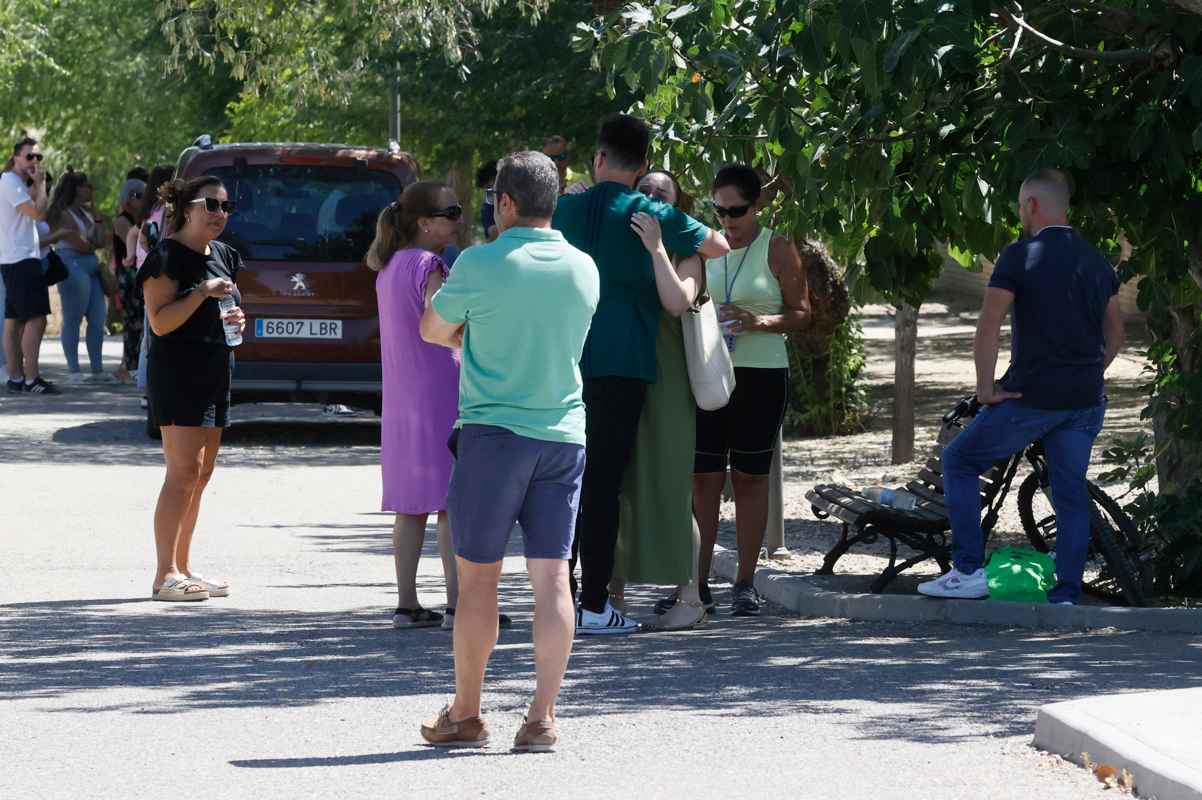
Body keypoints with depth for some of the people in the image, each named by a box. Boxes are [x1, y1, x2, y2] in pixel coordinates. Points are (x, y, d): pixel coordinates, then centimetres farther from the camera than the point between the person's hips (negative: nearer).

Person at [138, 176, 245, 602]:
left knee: (201, 473, 10)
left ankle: (182, 567, 16)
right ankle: (165, 576, -15)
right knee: (183, 472, -14)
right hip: (177, 374, -9)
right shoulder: (169, 256, -10)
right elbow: (160, 321, -16)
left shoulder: (223, 255, 16)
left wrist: (236, 320, 6)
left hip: (215, 374, 9)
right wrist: (203, 292, -24)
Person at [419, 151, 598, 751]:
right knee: (552, 578, 2)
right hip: (563, 434, 4)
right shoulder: (584, 270, 5)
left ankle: (466, 715, 13)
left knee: (477, 577, 5)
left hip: (493, 433, -4)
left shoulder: (481, 264, -10)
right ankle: (542, 718, -2)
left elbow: (433, 331, 3)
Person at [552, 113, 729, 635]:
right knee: (603, 483, -4)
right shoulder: (648, 214, -4)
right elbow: (718, 247, 6)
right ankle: (593, 607, -5)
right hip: (622, 365, -4)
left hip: (568, 362, 4)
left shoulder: (566, 210, 8)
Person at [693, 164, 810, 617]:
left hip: (762, 375, -3)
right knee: (703, 478, -2)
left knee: (750, 478, 2)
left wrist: (758, 322, -19)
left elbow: (800, 312, -2)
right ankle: (698, 582, 2)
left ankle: (745, 583, 7)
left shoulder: (778, 250, 0)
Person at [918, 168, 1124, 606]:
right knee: (1071, 491, 10)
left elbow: (988, 327, -16)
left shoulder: (1020, 256, -9)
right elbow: (1115, 333, 18)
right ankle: (1066, 595, 6)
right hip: (1085, 401, 6)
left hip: (1031, 397, -6)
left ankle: (968, 572, 3)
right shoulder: (1097, 261, 11)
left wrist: (986, 389, -10)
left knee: (959, 459, 9)